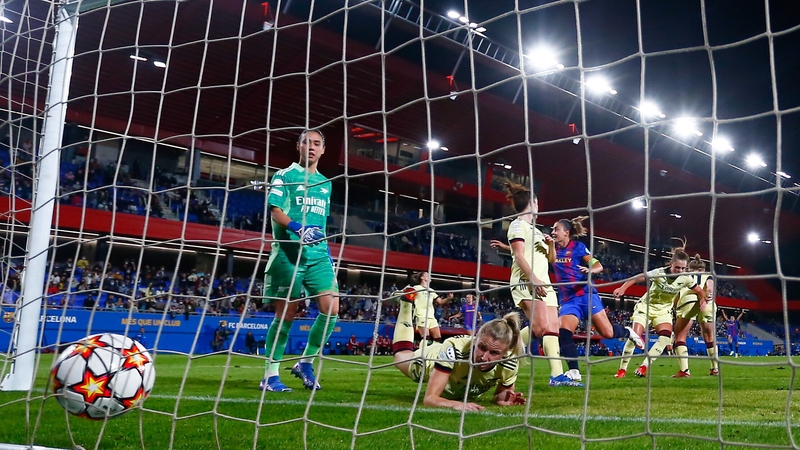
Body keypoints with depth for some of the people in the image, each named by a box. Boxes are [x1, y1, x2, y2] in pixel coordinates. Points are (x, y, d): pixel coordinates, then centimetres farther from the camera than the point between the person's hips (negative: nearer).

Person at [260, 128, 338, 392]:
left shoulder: (325, 183, 20)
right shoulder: (285, 176, 3)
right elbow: (275, 211, -8)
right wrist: (298, 228, -25)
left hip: (318, 255, 5)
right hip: (289, 253, -5)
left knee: (331, 309, -9)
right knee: (285, 314, -3)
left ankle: (305, 363, 10)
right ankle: (270, 375, 8)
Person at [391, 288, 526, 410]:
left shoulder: (509, 364, -40)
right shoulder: (453, 348, -50)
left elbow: (500, 396, -19)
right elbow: (429, 398, -50)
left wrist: (503, 399, -43)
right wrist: (456, 404, -69)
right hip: (430, 361, -2)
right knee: (401, 354, 33)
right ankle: (406, 302, 49)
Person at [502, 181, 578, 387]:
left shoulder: (535, 229, 26)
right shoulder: (519, 224, -1)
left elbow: (551, 259, 28)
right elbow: (519, 256, -13)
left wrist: (551, 244, 7)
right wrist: (533, 279, -23)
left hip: (543, 283, 9)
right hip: (526, 283, -9)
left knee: (552, 329, 0)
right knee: (540, 327, -25)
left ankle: (557, 375, 4)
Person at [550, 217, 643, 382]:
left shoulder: (577, 246, -4)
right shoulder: (553, 249, 9)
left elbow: (598, 266, -7)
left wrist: (590, 270, -31)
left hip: (586, 295, -4)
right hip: (568, 300, 4)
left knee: (608, 333, -2)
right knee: (563, 333, -18)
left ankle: (628, 332, 31)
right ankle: (574, 372, -13)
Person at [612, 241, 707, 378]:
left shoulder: (686, 279, -14)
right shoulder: (659, 273, -25)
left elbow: (699, 291, 2)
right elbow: (637, 278, -23)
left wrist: (703, 300, -20)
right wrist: (622, 288, -36)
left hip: (664, 310, 3)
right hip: (646, 306, -3)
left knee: (666, 337, -20)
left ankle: (644, 367, -12)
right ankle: (622, 369, -1)